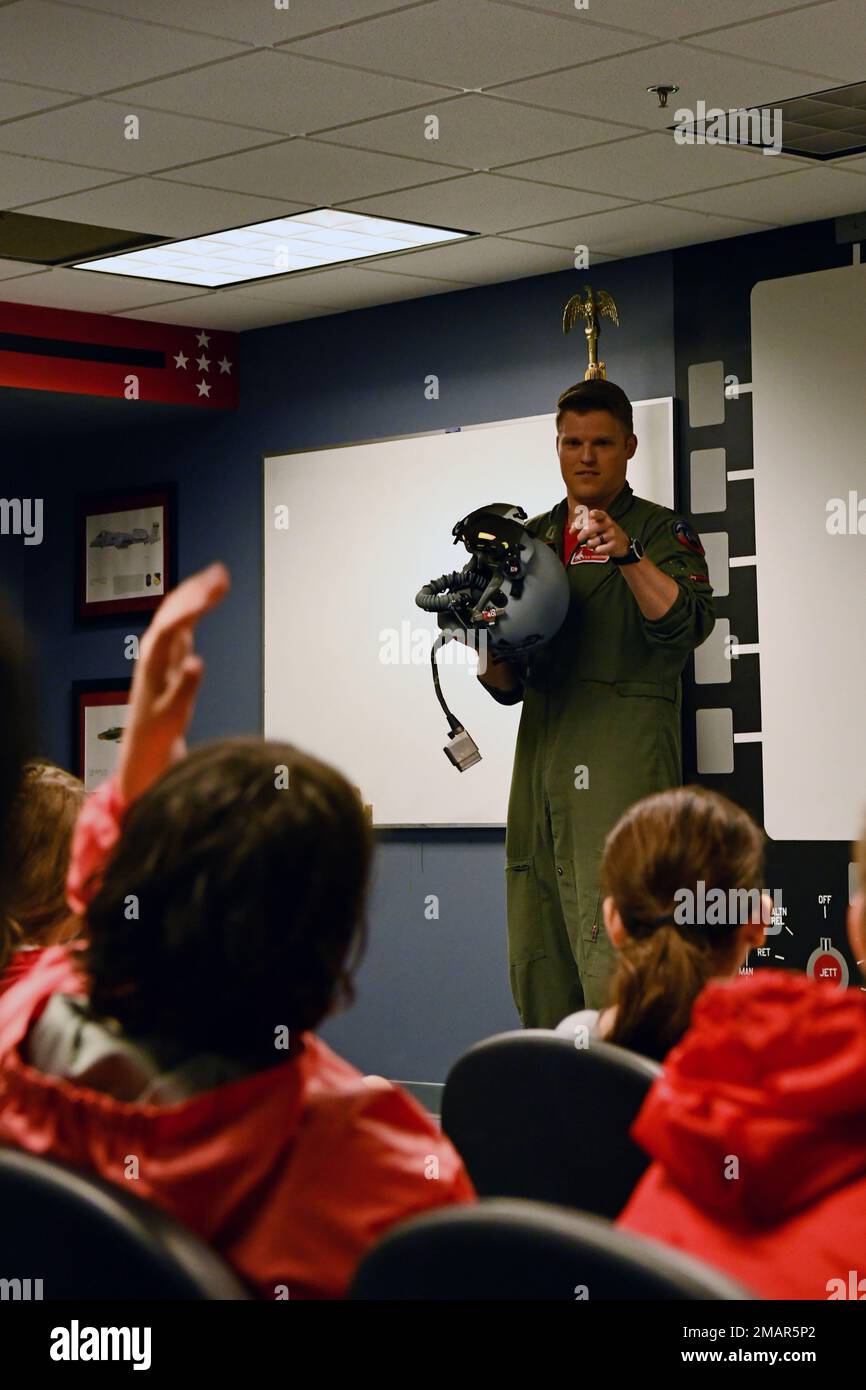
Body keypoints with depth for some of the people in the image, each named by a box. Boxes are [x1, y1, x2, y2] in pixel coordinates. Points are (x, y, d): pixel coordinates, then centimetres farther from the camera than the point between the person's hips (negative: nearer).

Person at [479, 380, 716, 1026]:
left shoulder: (661, 531, 6)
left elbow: (688, 625, -14)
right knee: (535, 959, 5)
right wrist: (493, 657, 0)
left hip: (624, 749, -6)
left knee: (610, 954, -16)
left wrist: (628, 554, -26)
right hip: (542, 748, 6)